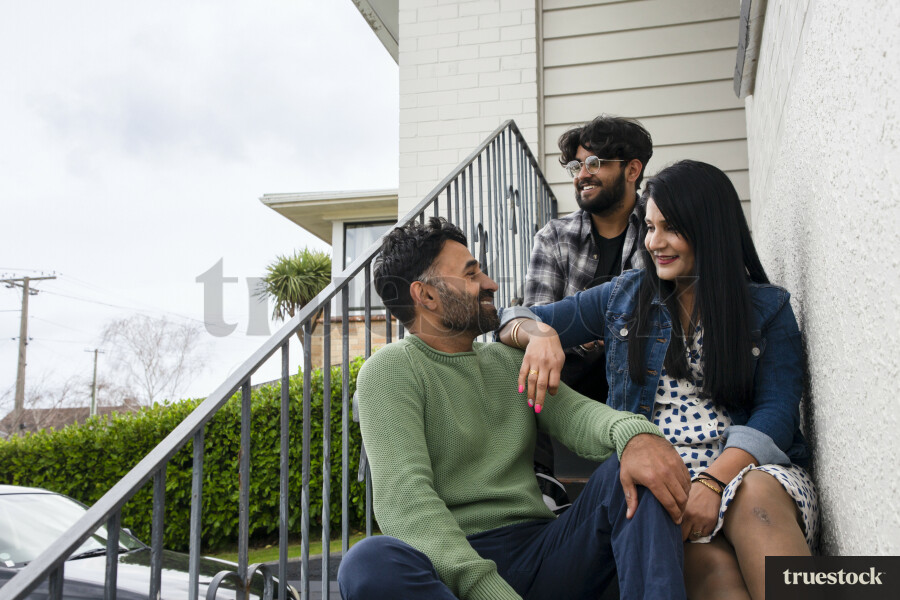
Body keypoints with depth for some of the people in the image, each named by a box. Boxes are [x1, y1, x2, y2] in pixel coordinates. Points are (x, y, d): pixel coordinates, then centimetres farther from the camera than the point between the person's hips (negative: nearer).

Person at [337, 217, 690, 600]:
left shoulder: (509, 362, 20)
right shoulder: (390, 370, -1)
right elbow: (403, 497, -15)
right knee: (368, 564, -37)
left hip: (538, 552, 5)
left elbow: (574, 412, 1)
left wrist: (634, 433, -24)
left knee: (637, 469, -16)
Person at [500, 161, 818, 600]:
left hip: (750, 468, 1)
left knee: (756, 496, -37)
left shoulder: (768, 308, 11)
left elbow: (777, 412, 0)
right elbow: (516, 322, 16)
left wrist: (715, 479, -18)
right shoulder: (624, 297, 15)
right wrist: (539, 334, -11)